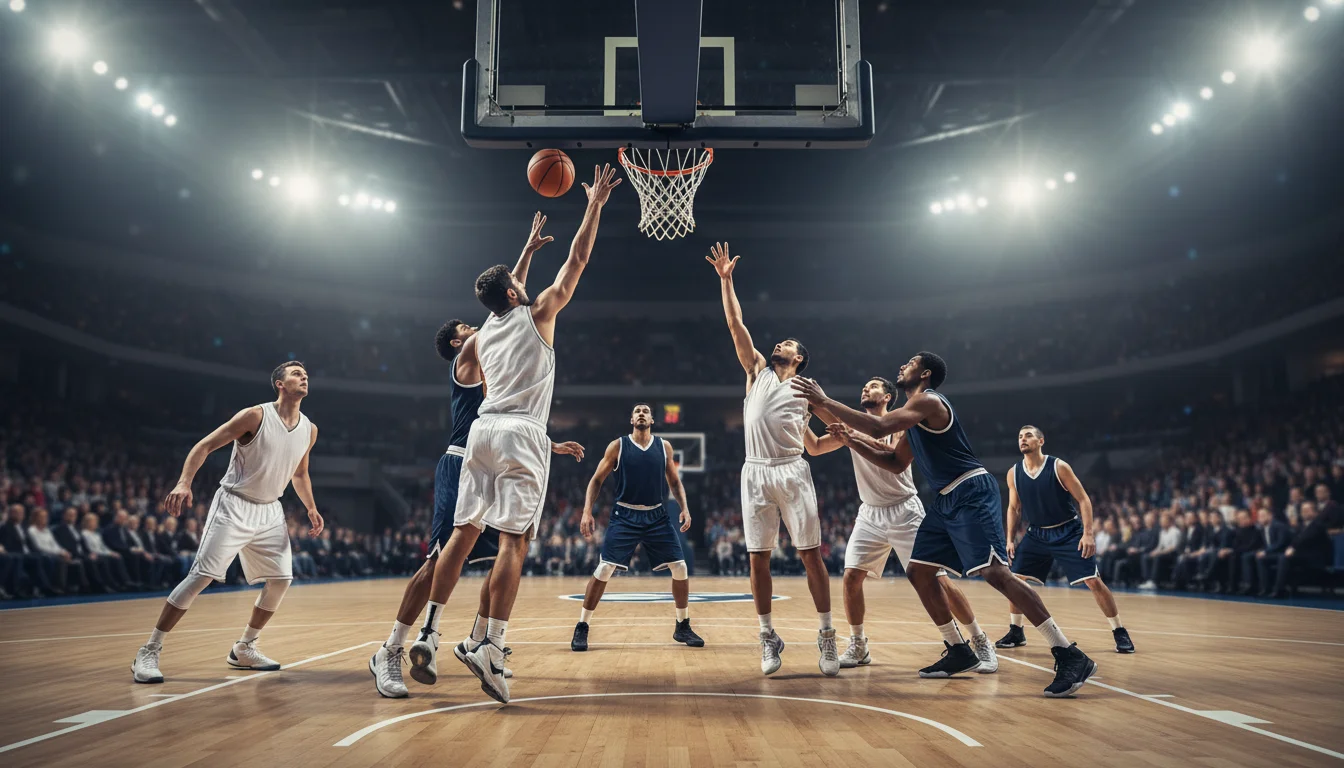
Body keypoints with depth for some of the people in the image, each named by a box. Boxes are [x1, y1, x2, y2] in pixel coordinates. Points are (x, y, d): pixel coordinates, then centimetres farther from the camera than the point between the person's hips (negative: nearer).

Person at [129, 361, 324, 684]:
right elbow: (205, 446, -14)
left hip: (269, 511, 6)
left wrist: (311, 509, 11)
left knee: (281, 579, 2)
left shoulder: (309, 430, 3)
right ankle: (148, 653, -6)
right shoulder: (255, 416, -15)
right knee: (201, 576, -14)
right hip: (234, 506, -6)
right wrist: (184, 483, -28)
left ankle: (244, 649, 19)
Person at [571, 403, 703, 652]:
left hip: (657, 516, 3)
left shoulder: (664, 446, 5)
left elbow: (675, 482, 13)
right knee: (603, 570, -12)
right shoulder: (617, 446, -2)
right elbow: (596, 480, 0)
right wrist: (587, 512, -12)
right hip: (625, 516, -2)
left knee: (680, 568, -2)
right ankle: (581, 628, 1)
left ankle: (683, 627, 16)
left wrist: (684, 508, -3)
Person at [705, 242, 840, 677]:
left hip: (793, 473, -1)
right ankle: (768, 637, 11)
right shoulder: (758, 371, 16)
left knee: (810, 554, -4)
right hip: (756, 473, 1)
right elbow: (736, 326, 8)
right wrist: (726, 279, 4)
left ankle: (826, 636, 4)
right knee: (758, 558, 1)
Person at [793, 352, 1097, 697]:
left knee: (995, 572, -20)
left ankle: (1070, 656, -18)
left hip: (972, 494, -10)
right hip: (947, 500, 10)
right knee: (919, 572, 8)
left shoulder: (928, 401, -12)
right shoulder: (913, 412, 19)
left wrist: (824, 401, -22)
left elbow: (879, 427, -26)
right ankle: (960, 652, 17)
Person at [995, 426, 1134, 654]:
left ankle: (1120, 633, 7)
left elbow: (1083, 499, -11)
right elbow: (1014, 508, 10)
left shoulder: (1059, 467, -15)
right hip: (1037, 534, 4)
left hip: (1068, 532, -4)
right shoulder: (1014, 473, -3)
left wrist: (1088, 533, -20)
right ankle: (1016, 633, 11)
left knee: (1094, 582, -8)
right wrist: (1010, 539, 2)